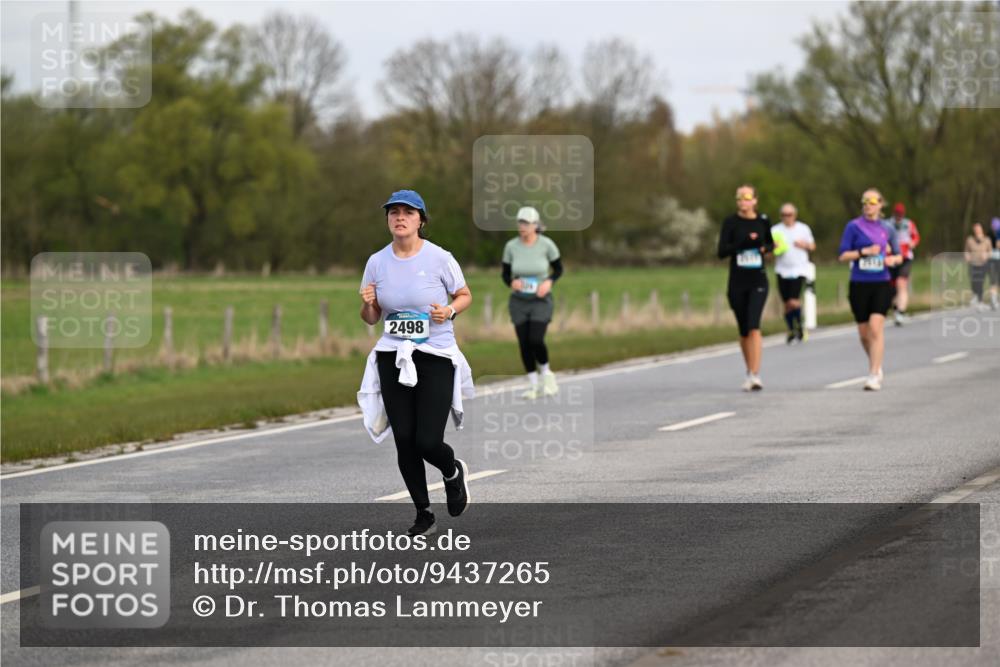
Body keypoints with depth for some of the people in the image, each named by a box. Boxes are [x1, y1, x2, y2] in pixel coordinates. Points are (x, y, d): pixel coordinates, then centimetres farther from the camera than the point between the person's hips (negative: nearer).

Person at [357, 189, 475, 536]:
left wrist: (448, 311, -13)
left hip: (436, 356, -3)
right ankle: (423, 514, 17)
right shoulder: (377, 262, 3)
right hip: (393, 357, 3)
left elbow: (465, 295, 7)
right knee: (404, 440, 1)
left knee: (427, 441, -11)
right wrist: (368, 303, -10)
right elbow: (371, 319, 12)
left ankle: (453, 471, 25)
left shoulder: (439, 258, -6)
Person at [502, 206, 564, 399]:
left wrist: (549, 282, -18)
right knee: (524, 344, 0)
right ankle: (532, 384, 19)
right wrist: (512, 283, -20)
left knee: (536, 341, -17)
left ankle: (546, 372, 13)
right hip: (519, 302, 2)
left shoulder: (547, 244, -12)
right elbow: (505, 274, 3)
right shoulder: (511, 246, -7)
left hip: (540, 301, -2)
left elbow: (558, 269, 2)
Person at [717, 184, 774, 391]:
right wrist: (743, 243, -22)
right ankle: (749, 372, 27)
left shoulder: (763, 221, 3)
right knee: (744, 331, 10)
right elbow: (722, 251, -9)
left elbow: (770, 243, 20)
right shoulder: (731, 222, -2)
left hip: (758, 282, -1)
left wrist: (765, 248, -3)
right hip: (737, 283, 1)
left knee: (753, 326, -17)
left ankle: (755, 375, -22)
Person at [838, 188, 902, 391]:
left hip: (881, 285, -1)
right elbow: (843, 255, -2)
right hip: (859, 285, 1)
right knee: (864, 334, 8)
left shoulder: (887, 229, 7)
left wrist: (892, 259, -8)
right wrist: (864, 251, -16)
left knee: (876, 327, -16)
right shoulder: (853, 227, 2)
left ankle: (874, 376, -17)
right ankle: (876, 366, 34)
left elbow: (899, 256, 15)